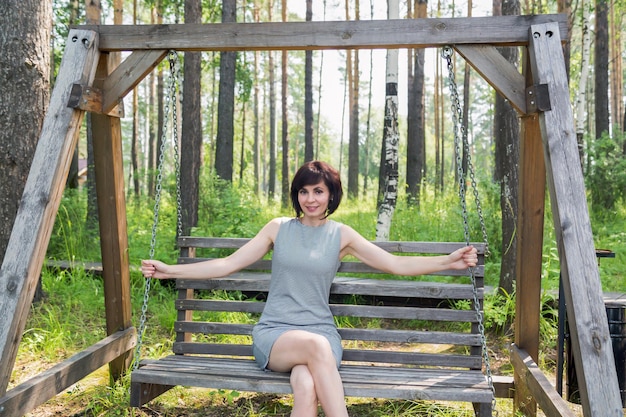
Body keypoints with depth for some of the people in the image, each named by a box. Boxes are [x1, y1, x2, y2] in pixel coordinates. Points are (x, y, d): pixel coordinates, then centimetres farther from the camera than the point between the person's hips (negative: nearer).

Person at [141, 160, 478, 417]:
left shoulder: (341, 235, 8)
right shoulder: (279, 228, 9)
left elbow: (397, 265, 7)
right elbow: (227, 264, 11)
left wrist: (448, 262, -3)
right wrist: (169, 271, 7)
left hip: (321, 333, 0)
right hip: (273, 334, 0)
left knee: (307, 389, -35)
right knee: (317, 345, -36)